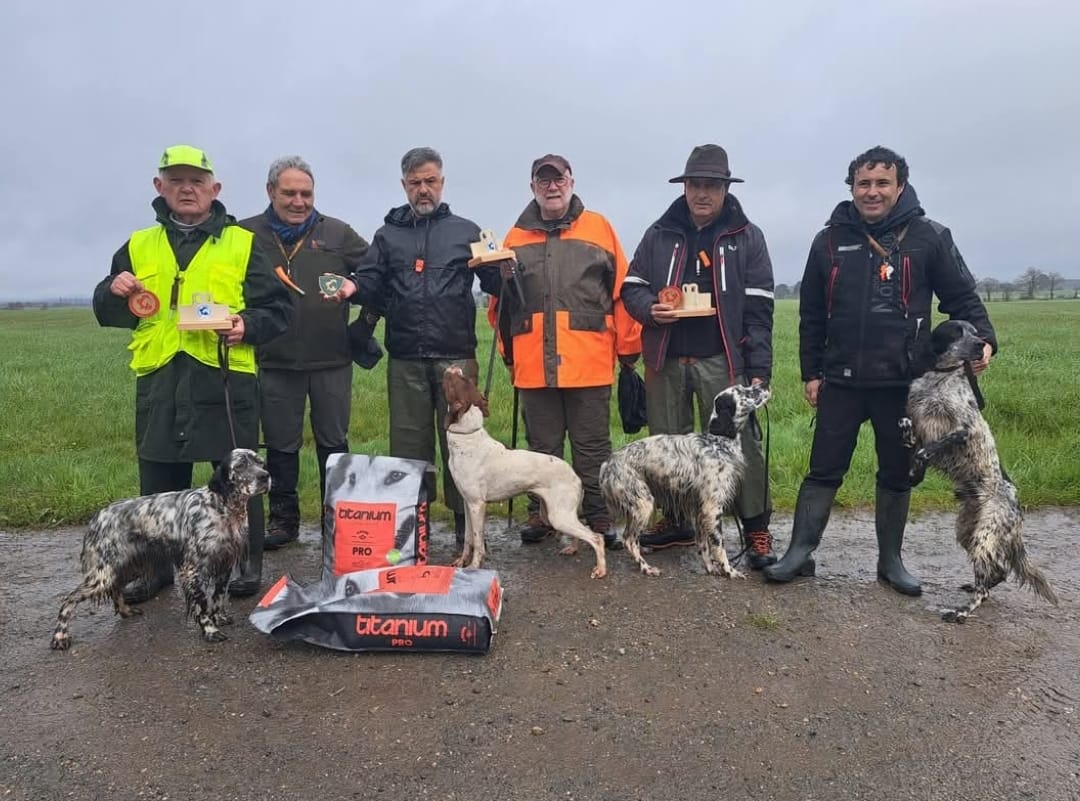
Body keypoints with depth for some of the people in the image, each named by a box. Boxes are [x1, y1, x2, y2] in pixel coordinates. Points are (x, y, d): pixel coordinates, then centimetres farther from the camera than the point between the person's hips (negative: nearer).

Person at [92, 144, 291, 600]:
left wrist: (248, 326, -15)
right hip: (159, 379, 3)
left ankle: (248, 562, 18)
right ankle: (159, 564, 26)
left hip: (225, 377, -3)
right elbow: (107, 312, 18)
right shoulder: (138, 246, 14)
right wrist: (113, 293, -3)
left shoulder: (242, 243, 6)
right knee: (158, 478, 10)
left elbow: (277, 309, 4)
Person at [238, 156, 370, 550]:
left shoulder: (336, 232, 6)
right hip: (276, 362, 0)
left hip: (332, 359, 0)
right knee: (281, 444, 10)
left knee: (333, 442, 10)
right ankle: (283, 518, 25)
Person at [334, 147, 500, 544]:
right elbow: (372, 285, 6)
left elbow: (494, 282, 5)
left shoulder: (466, 231, 12)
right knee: (408, 443, 7)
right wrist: (353, 287, -16)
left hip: (456, 355, -1)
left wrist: (505, 270, -17)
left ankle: (465, 521, 12)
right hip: (405, 359, 2)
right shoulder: (387, 235, 16)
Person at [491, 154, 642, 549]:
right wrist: (509, 351, 13)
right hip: (534, 364, 2)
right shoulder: (517, 236, 11)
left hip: (589, 362, -2)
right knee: (541, 446, 12)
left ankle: (598, 516, 17)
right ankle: (539, 513, 24)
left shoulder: (598, 228, 6)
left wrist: (628, 349, 3)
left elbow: (622, 290, 4)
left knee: (592, 446, 6)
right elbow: (502, 302, 15)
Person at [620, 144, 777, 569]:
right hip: (666, 360, 3)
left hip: (722, 362, -3)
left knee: (741, 444, -4)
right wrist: (650, 308, -11)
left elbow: (758, 310, -2)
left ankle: (757, 529, 10)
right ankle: (676, 521, 28)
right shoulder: (660, 234, 8)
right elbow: (632, 287, 12)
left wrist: (759, 370, -7)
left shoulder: (747, 237, 2)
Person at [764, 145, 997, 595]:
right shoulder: (830, 240, 4)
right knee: (823, 471, 4)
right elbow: (812, 314, 8)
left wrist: (982, 339, -15)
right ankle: (800, 552, 13)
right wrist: (811, 372, 6)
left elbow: (962, 298, 4)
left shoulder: (929, 237, 0)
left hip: (904, 383, 0)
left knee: (897, 474, 12)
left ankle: (890, 560, 26)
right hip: (841, 382, 1)